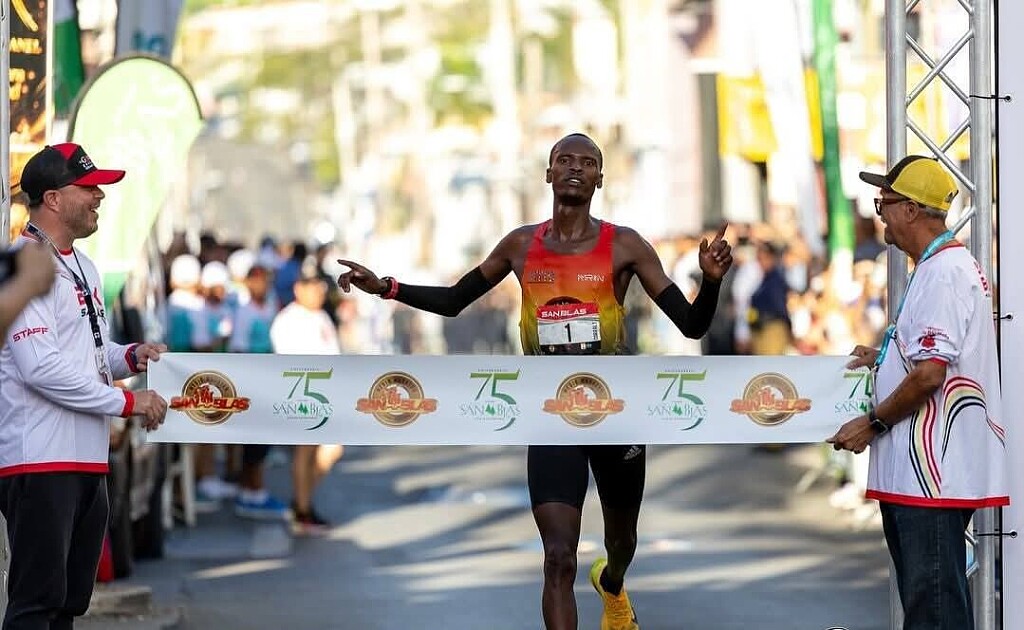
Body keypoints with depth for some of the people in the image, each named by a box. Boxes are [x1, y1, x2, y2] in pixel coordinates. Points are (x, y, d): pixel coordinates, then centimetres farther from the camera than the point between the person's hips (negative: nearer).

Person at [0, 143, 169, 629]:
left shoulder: (82, 266, 18)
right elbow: (42, 367, -21)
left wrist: (129, 357, 7)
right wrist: (127, 402, -17)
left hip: (87, 461, 10)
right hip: (41, 461, -10)